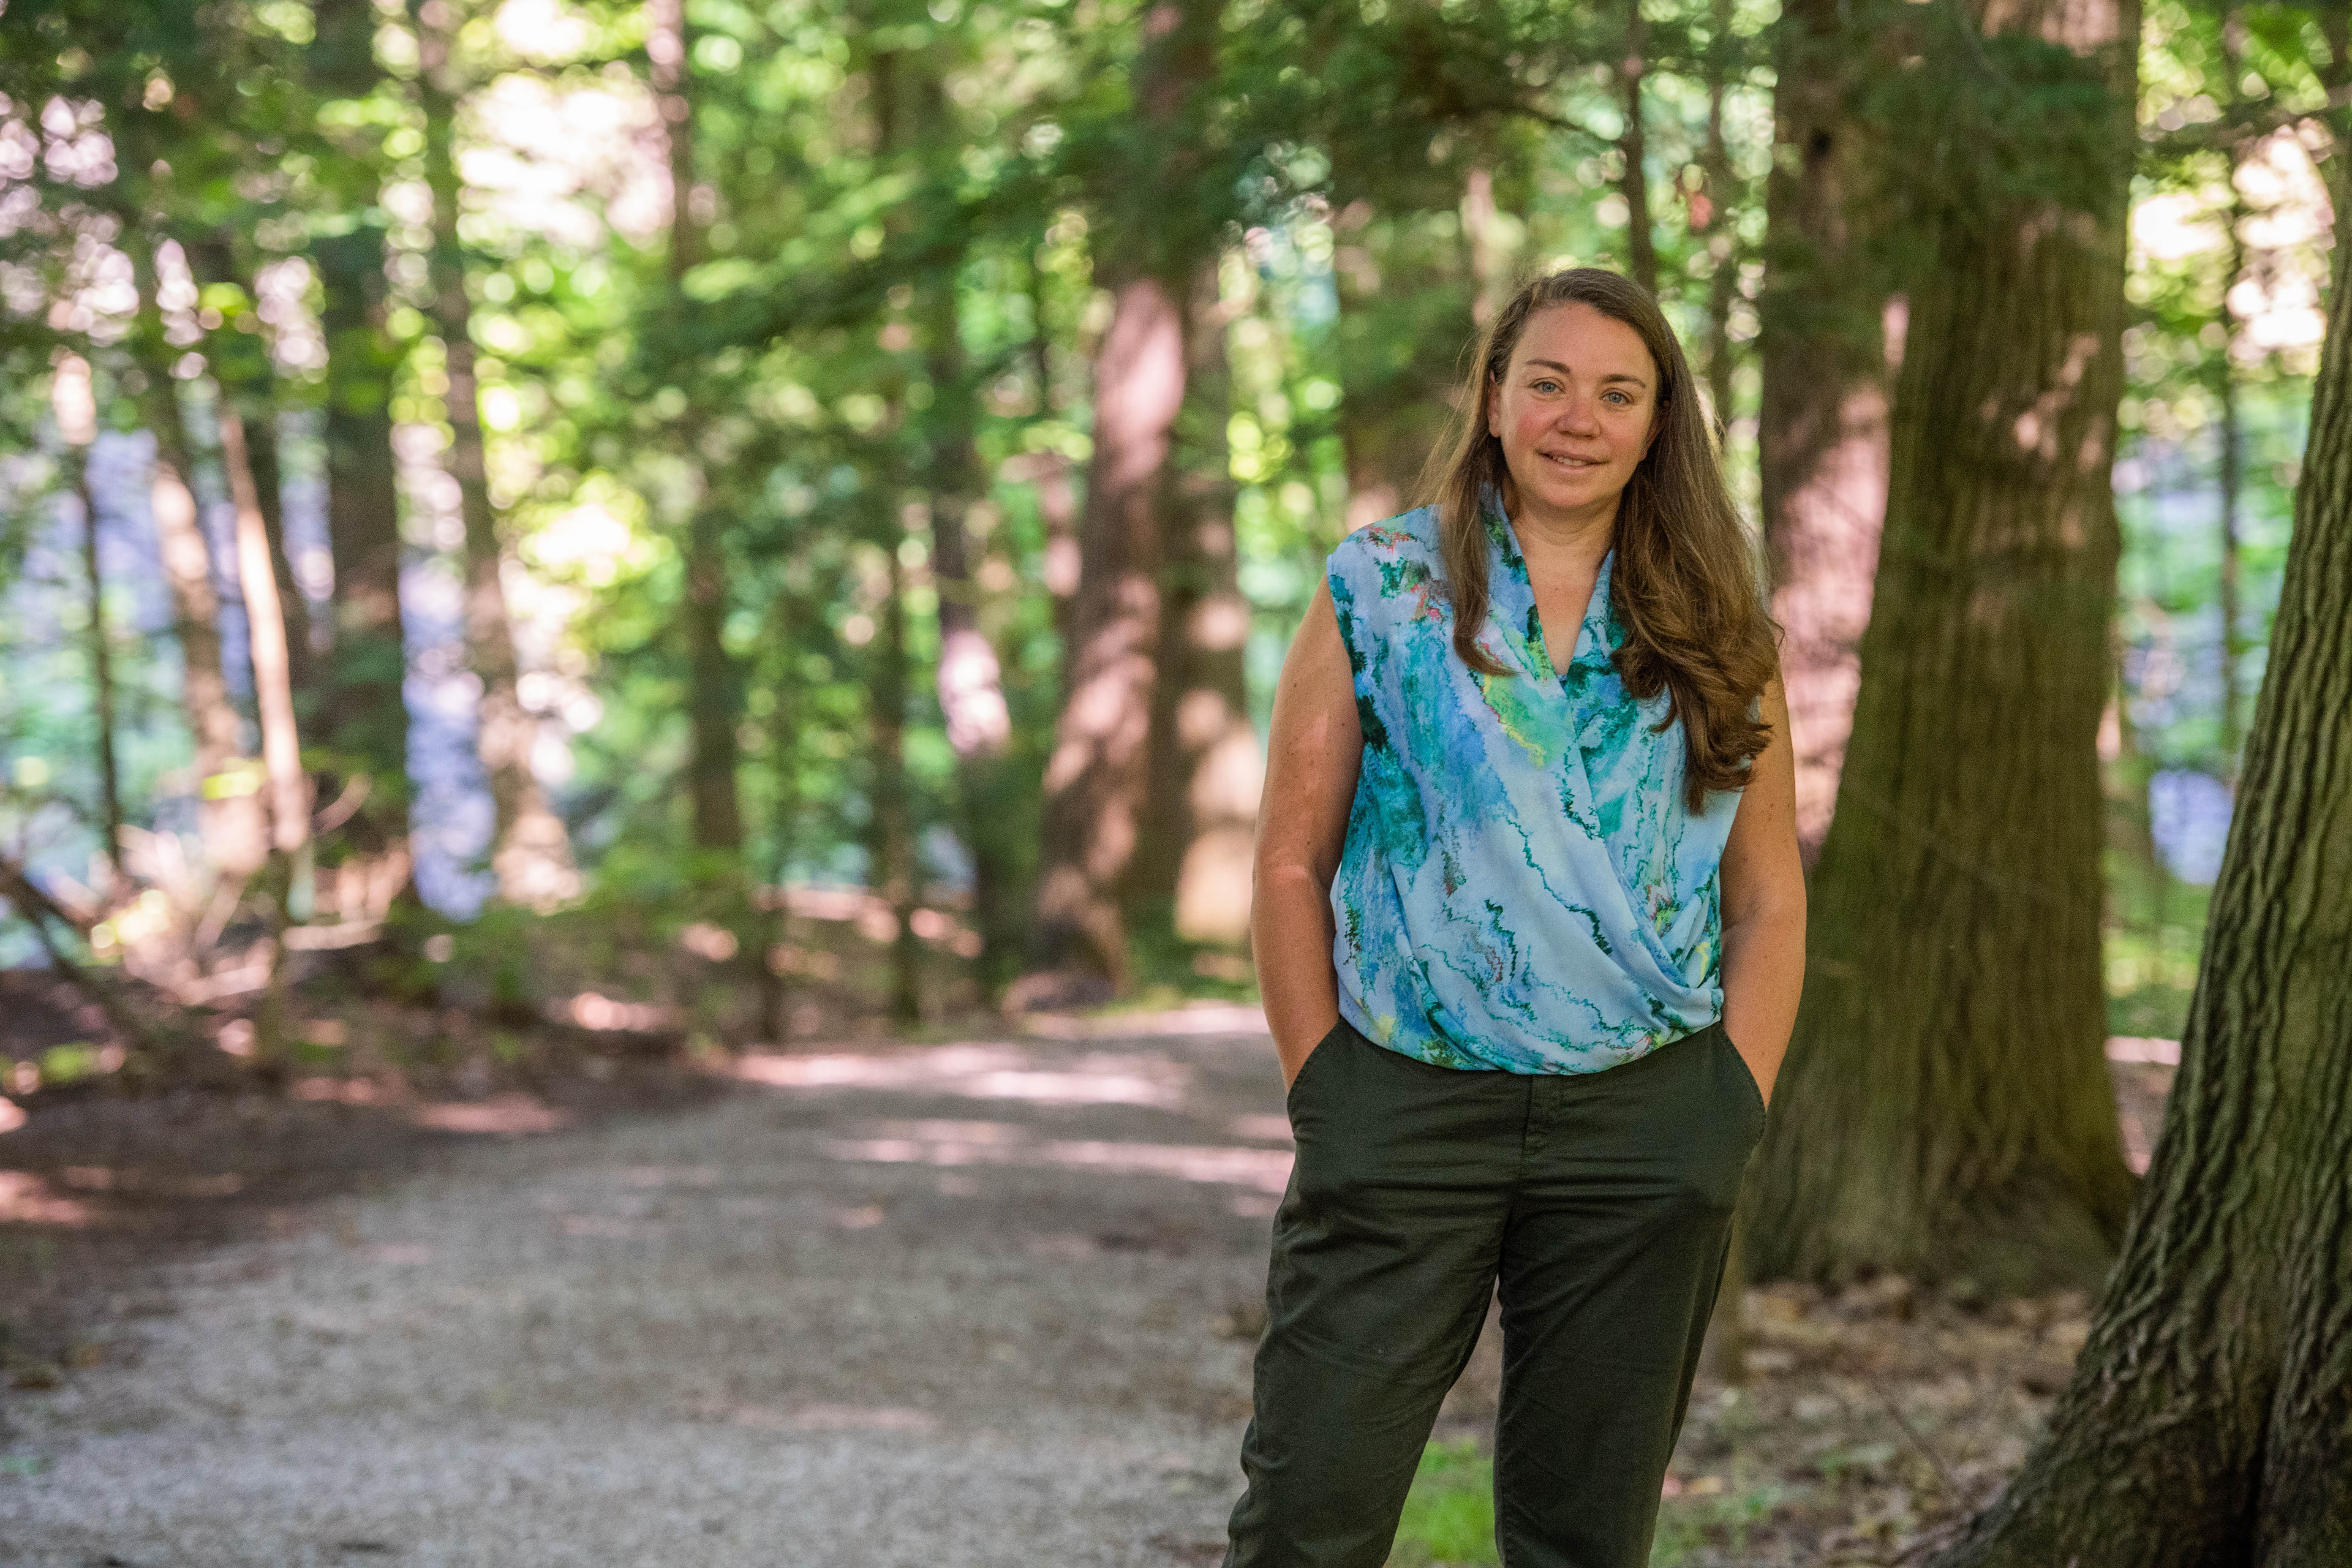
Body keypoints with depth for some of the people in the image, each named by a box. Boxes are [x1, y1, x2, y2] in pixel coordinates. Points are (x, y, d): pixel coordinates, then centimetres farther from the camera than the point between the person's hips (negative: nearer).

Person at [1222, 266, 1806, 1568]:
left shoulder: (1714, 634, 8)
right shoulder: (1379, 590, 2)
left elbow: (1769, 904, 10)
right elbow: (1292, 864, 1)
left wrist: (1732, 1115, 1)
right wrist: (1323, 1094, -4)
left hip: (1644, 1126, 2)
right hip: (1407, 1107, -2)